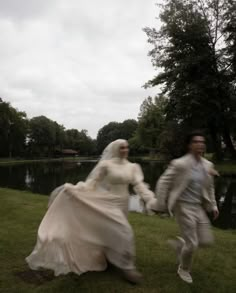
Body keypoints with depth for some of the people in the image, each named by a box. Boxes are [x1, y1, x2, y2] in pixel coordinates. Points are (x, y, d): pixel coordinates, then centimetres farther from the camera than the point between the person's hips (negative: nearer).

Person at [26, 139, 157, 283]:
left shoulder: (133, 167, 3)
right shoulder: (106, 164, -10)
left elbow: (139, 185, -7)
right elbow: (92, 181, -8)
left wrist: (151, 199, -20)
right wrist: (75, 188, -19)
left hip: (122, 204, 5)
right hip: (108, 204, -5)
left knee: (106, 232, 18)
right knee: (123, 233, -10)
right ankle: (128, 267, 6)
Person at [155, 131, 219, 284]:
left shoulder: (208, 165, 2)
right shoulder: (179, 164, -17)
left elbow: (209, 187, 16)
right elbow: (163, 183, -12)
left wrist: (213, 206, 10)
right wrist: (161, 204, -10)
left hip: (199, 207, 7)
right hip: (183, 207, -6)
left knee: (207, 240, 7)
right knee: (192, 244, -2)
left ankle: (179, 243, 34)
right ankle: (184, 269, 29)